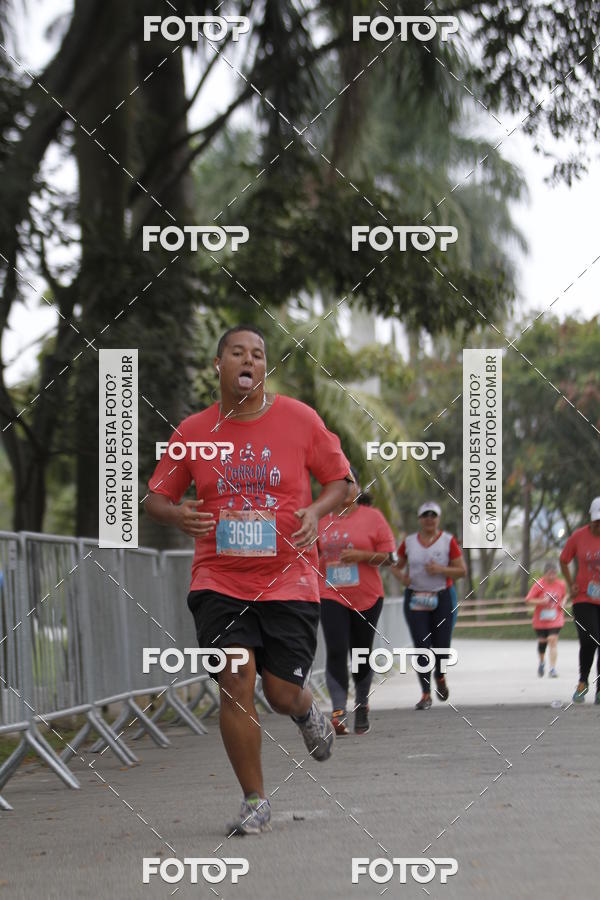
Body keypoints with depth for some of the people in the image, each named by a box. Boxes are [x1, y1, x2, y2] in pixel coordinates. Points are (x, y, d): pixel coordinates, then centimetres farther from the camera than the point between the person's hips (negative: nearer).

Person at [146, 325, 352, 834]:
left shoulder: (299, 419, 0)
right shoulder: (193, 431, 2)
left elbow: (340, 479, 9)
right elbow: (156, 497, 11)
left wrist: (316, 511, -12)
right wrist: (176, 515, -13)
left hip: (288, 578, 0)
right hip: (219, 579, 1)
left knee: (283, 694, -2)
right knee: (236, 681, -13)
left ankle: (307, 712, 39)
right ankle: (255, 802, 1)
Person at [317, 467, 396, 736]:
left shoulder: (372, 516, 0)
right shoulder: (322, 519, 8)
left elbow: (387, 554, -3)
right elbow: (314, 554, 20)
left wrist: (362, 555, -17)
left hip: (366, 596, -1)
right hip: (331, 596, 1)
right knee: (336, 652, -14)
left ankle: (362, 706, 29)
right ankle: (339, 712, -20)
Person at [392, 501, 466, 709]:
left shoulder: (448, 541, 0)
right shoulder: (409, 542, 6)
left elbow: (462, 571, -1)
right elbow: (395, 565, 17)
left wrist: (441, 569, -18)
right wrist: (401, 576, -5)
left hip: (442, 599, -1)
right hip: (415, 599, 1)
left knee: (441, 645, 1)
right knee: (421, 646, -8)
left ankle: (440, 677, 34)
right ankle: (426, 694, -5)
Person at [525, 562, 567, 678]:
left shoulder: (561, 584, -4)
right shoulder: (539, 585, -12)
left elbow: (565, 595, 17)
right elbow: (528, 600, -13)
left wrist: (562, 603, -3)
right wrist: (541, 601, -27)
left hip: (555, 619, 0)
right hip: (540, 619, 0)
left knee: (553, 640, -14)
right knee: (542, 641, 12)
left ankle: (552, 668, -14)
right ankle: (541, 662, 41)